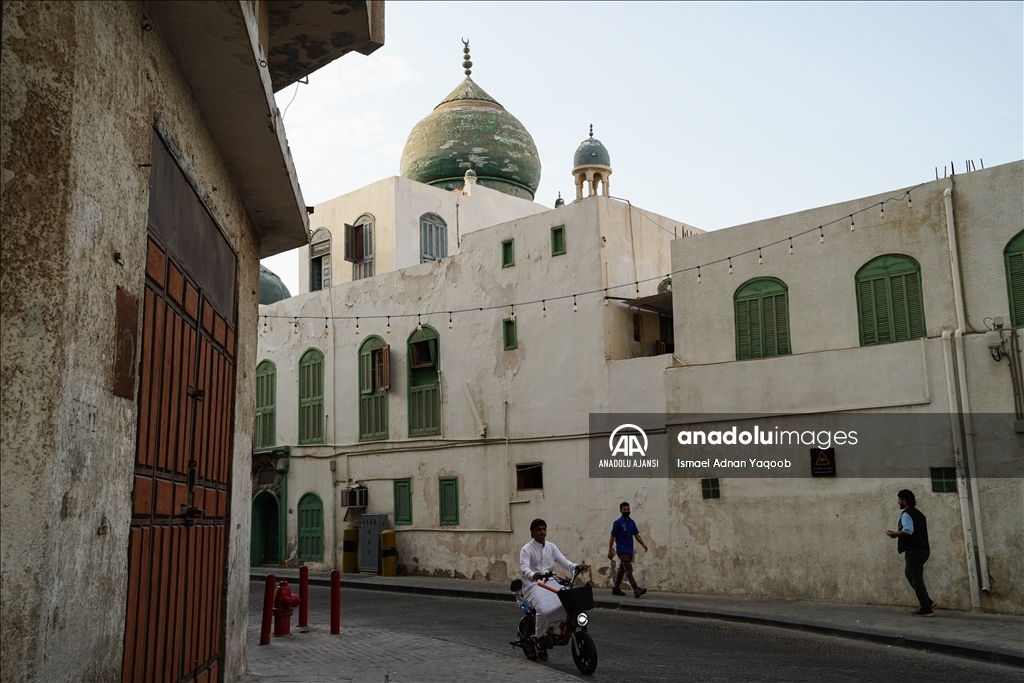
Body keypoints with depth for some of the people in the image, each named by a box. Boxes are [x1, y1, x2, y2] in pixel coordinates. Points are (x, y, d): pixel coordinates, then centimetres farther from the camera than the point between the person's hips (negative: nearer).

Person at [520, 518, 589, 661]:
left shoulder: (551, 547, 13)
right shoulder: (527, 549, -2)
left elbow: (564, 562, 2)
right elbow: (524, 568, -19)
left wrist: (576, 566, -20)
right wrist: (533, 575, -42)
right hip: (534, 585, -5)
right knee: (544, 610, -31)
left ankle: (549, 626, 5)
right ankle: (541, 643, -7)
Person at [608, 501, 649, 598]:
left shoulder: (632, 522, 11)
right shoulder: (618, 523, -8)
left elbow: (636, 535, 11)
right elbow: (612, 537, -7)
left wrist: (643, 544, -5)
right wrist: (610, 551, -10)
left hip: (630, 551, 7)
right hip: (622, 551, -7)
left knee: (621, 570, 14)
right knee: (629, 570, -15)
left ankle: (616, 589, 22)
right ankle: (636, 590, -24)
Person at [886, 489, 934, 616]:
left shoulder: (906, 514, -9)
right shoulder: (918, 513, 20)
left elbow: (908, 530, -23)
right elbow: (918, 531, 20)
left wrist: (895, 534, -7)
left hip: (913, 550, -10)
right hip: (922, 549, 10)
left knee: (916, 579, -5)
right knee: (914, 576, 19)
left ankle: (926, 608, -4)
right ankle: (927, 602, 13)